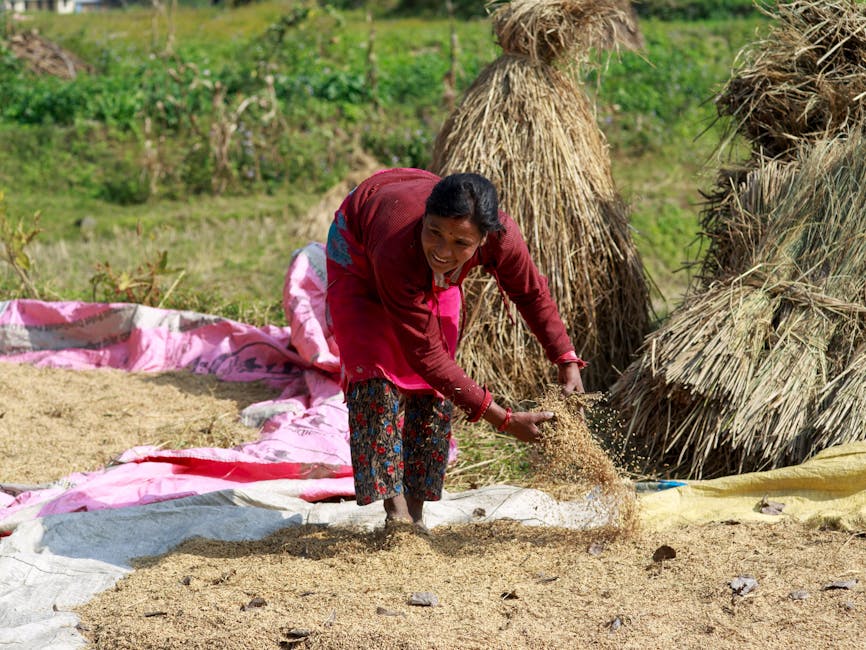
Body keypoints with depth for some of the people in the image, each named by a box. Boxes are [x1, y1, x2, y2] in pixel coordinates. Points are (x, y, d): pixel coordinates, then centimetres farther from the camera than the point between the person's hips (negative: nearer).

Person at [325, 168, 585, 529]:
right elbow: (425, 354, -41)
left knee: (434, 385, -3)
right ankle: (395, 510, -17)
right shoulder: (400, 252, -49)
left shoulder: (501, 237, -39)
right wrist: (502, 419, -41)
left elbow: (532, 294, -13)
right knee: (375, 368, -19)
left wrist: (567, 362, -19)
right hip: (359, 250, -4)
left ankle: (415, 512, 4)